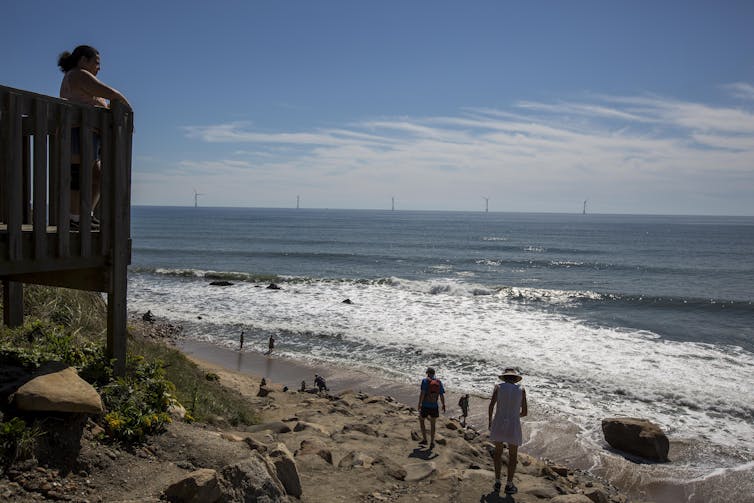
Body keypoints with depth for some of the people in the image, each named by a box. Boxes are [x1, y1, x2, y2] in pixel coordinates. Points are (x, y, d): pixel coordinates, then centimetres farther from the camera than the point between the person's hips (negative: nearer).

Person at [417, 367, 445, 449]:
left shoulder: (425, 381, -9)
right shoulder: (439, 382, 1)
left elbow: (422, 393, -17)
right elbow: (442, 395, 1)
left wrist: (419, 404, -15)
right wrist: (443, 405, 13)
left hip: (425, 406, -3)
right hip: (434, 407, 3)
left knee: (421, 420, 21)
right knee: (432, 424, 17)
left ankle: (424, 439, 20)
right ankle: (432, 443, 18)